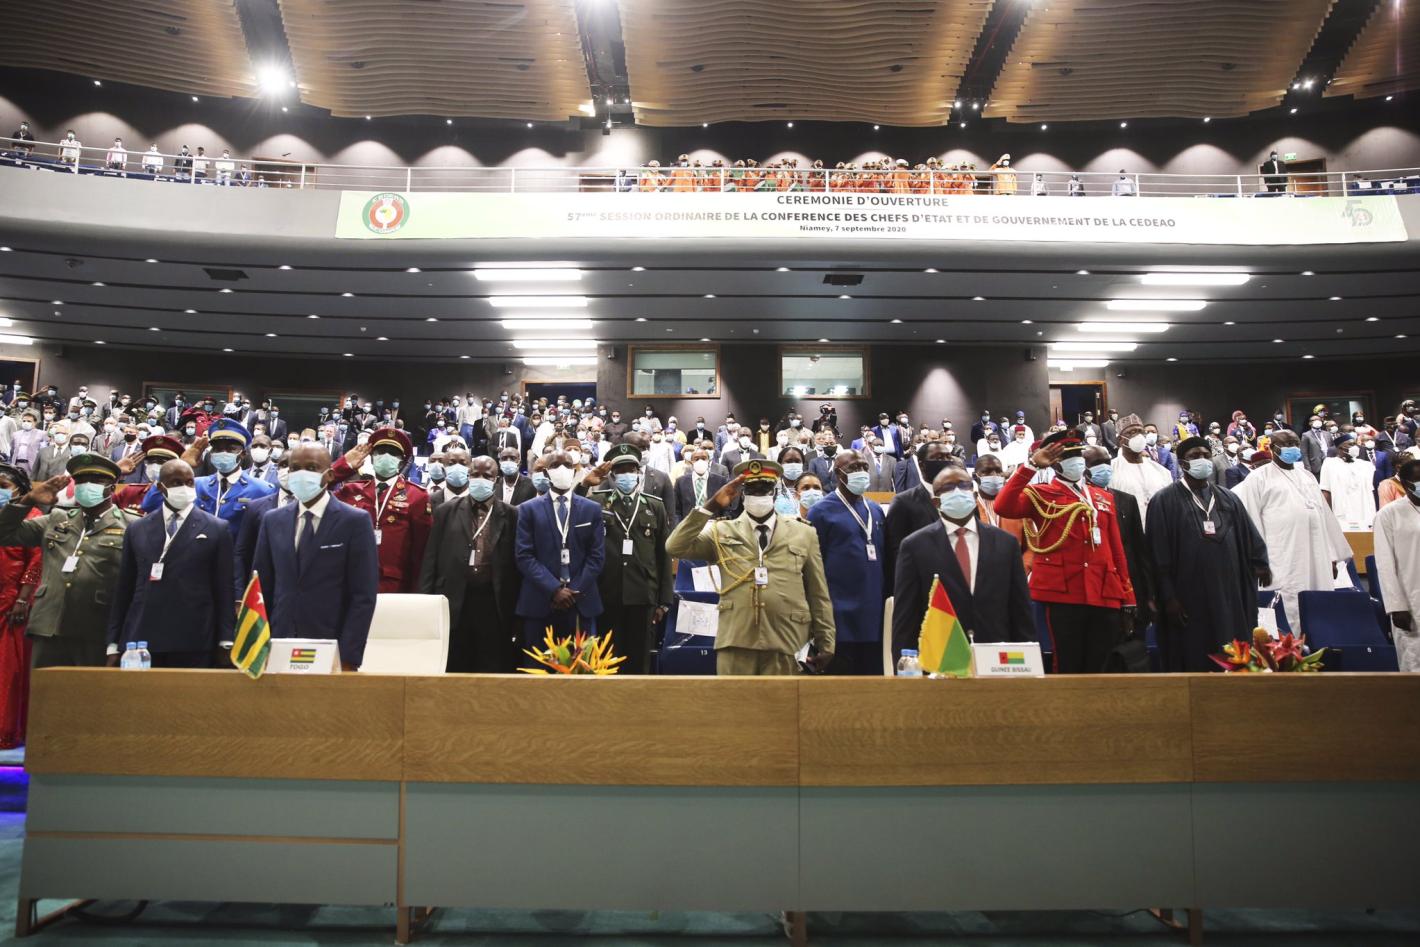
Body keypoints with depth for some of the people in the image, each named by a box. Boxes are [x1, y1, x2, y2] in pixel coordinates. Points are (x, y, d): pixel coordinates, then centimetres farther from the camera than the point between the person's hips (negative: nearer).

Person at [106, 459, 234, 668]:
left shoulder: (217, 530, 4)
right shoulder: (137, 530, 12)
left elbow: (224, 590, 2)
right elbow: (124, 590, 14)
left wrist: (226, 643, -3)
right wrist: (114, 646, 10)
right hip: (139, 642, 2)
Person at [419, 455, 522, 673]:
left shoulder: (511, 516, 4)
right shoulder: (446, 512, 8)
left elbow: (517, 564, 2)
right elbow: (431, 561, 6)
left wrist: (516, 614, -1)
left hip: (495, 607, -1)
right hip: (454, 605, 1)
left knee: (493, 671, 4)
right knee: (453, 671, 9)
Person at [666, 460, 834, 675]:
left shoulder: (804, 533, 11)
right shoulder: (722, 532, 9)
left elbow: (819, 594, 11)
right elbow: (675, 547, -3)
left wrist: (825, 644, 8)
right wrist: (711, 506, -7)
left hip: (786, 642, 1)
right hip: (735, 642, 0)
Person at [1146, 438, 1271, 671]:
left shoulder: (1228, 499, 14)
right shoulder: (1165, 500, -2)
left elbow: (1250, 537, 14)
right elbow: (1159, 554, -6)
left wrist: (1261, 563, -4)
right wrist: (1168, 596, -11)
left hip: (1229, 596, 5)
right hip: (1188, 599, -5)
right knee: (1192, 663, 2)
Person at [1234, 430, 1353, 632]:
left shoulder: (1307, 476, 19)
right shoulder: (1259, 477, 0)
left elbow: (1324, 515, 19)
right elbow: (1252, 520, -4)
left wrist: (1333, 556, 15)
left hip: (1317, 560, 6)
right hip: (1283, 564, -6)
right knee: (1289, 612, -6)